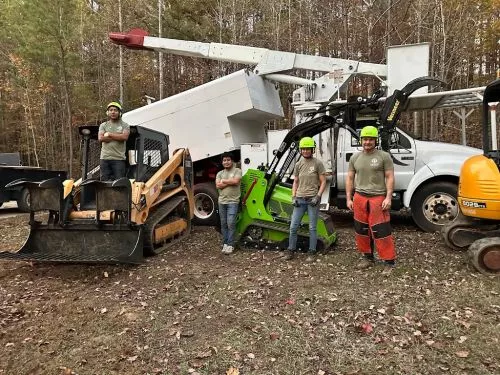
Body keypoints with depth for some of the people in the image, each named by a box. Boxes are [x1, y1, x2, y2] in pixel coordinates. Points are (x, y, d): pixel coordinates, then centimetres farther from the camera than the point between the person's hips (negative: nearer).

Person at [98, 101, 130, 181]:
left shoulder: (124, 125, 9)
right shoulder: (103, 125, 15)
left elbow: (124, 137, -10)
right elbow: (100, 138, -2)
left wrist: (109, 134, -3)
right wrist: (117, 137, -4)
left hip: (119, 159, -2)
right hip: (105, 158, 3)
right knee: (104, 181, 4)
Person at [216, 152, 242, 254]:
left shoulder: (237, 171, 1)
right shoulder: (220, 173, 12)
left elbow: (235, 181, -17)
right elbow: (218, 185, -3)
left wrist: (224, 181, -3)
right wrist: (230, 182, -9)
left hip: (233, 202, -5)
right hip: (221, 202, 5)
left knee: (231, 223, -7)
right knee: (223, 224, 9)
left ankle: (230, 245, 0)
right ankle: (225, 243, 17)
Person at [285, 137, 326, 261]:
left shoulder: (318, 163, -3)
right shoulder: (298, 164, 10)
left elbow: (323, 182, -2)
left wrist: (318, 196, -13)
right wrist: (293, 197, 3)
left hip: (312, 199, -4)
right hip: (300, 199, 4)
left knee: (312, 228, 3)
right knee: (293, 227, 3)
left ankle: (311, 253, 13)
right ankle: (291, 251, 16)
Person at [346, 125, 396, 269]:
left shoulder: (384, 156, -2)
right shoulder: (355, 158, 9)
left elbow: (390, 178, -4)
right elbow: (350, 179, 10)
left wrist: (388, 198, -13)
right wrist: (349, 199, 5)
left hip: (378, 198, -4)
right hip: (359, 197, 4)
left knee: (381, 230, -4)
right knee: (361, 229, 11)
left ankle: (390, 261, 6)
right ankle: (368, 257, 26)